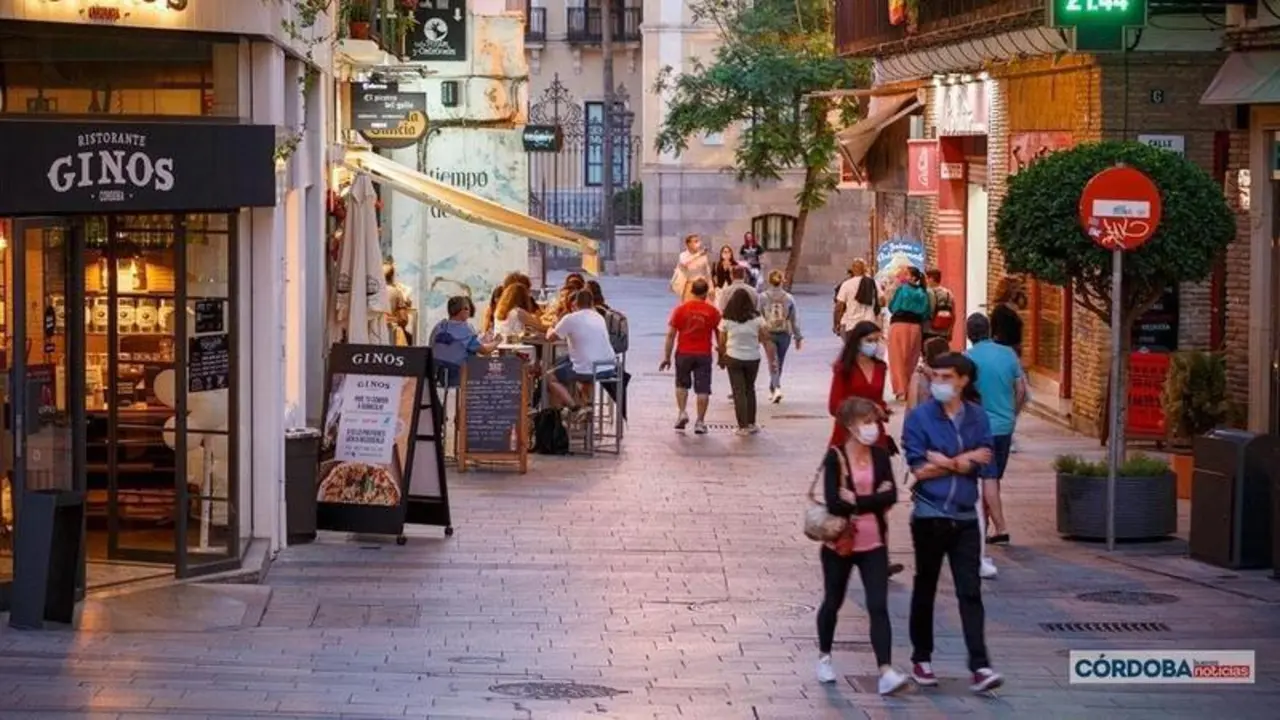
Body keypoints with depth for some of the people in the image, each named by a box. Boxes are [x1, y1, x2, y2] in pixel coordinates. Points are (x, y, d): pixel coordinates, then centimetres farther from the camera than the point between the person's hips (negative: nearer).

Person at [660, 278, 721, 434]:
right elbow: (720, 334, 2)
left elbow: (671, 334, -3)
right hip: (704, 354, -1)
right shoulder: (712, 311, -3)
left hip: (683, 353, 1)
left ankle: (682, 412, 5)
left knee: (682, 384, 20)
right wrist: (721, 351, 18)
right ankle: (700, 422, 3)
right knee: (702, 389, 4)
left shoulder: (680, 309, -3)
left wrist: (667, 357, 2)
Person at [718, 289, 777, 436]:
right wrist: (772, 359, -3)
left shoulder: (726, 320, -5)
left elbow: (722, 343, 0)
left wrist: (722, 359, 15)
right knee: (750, 389, 19)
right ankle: (751, 423, 22)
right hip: (753, 359, 1)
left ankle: (743, 426, 0)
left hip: (733, 359, -1)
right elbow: (767, 340, -7)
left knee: (739, 392, 3)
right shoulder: (757, 319, -4)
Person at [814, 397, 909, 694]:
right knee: (833, 602, 16)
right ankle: (824, 657, 37)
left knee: (878, 606, -8)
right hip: (840, 543, -2)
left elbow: (891, 497, -10)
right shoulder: (835, 457, -10)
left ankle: (886, 672, -16)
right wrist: (873, 499, -16)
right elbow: (834, 503, -21)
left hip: (873, 544, 2)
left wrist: (856, 501, -17)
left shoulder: (880, 456, 1)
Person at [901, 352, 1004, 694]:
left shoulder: (977, 417, 3)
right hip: (930, 515, -1)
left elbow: (985, 464, -4)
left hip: (965, 516, 1)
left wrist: (946, 463, -12)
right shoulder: (919, 418, -5)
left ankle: (979, 666, -9)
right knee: (925, 588, 11)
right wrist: (966, 460, -11)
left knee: (970, 591, -4)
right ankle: (921, 659, 24)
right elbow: (919, 470, -13)